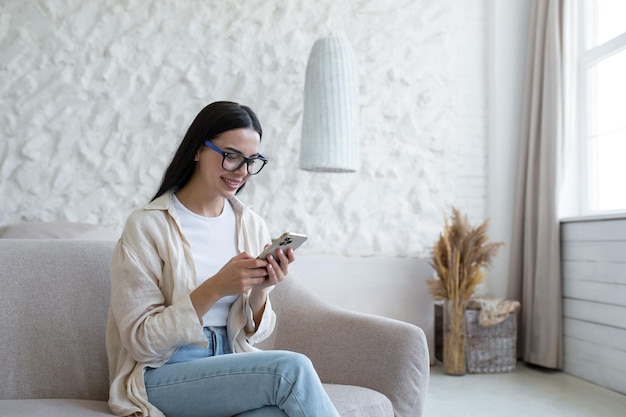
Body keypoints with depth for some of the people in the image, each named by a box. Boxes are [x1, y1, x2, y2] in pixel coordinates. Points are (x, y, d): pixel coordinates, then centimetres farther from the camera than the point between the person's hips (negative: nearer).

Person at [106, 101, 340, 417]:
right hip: (163, 376, -4)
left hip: (232, 368, 4)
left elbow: (251, 334, 9)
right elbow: (141, 339, -12)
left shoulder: (251, 225, 5)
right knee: (291, 367, -27)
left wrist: (259, 291, -13)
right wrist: (215, 288, -24)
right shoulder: (147, 225, -9)